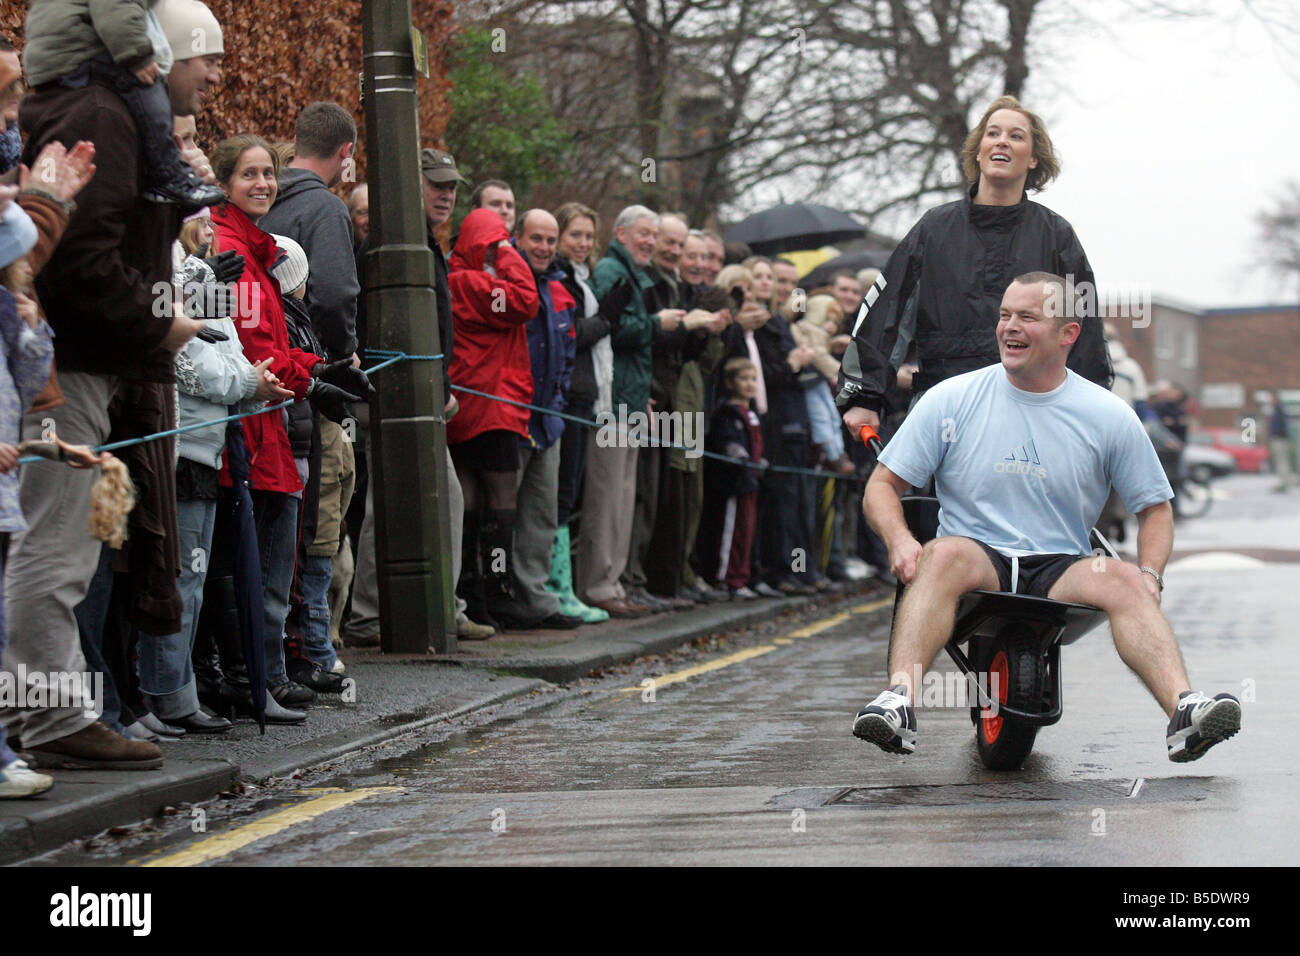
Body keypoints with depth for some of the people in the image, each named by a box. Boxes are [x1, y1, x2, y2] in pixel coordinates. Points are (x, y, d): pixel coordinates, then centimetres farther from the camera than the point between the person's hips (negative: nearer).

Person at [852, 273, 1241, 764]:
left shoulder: (1109, 416, 6)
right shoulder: (951, 400, 4)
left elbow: (1155, 507, 15)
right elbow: (883, 485, 5)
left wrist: (1150, 576, -5)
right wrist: (900, 540, -16)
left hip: (1061, 574, 1)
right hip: (978, 563, -1)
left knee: (1123, 581, -30)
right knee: (945, 554, -35)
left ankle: (1183, 709, -48)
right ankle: (899, 698, -52)